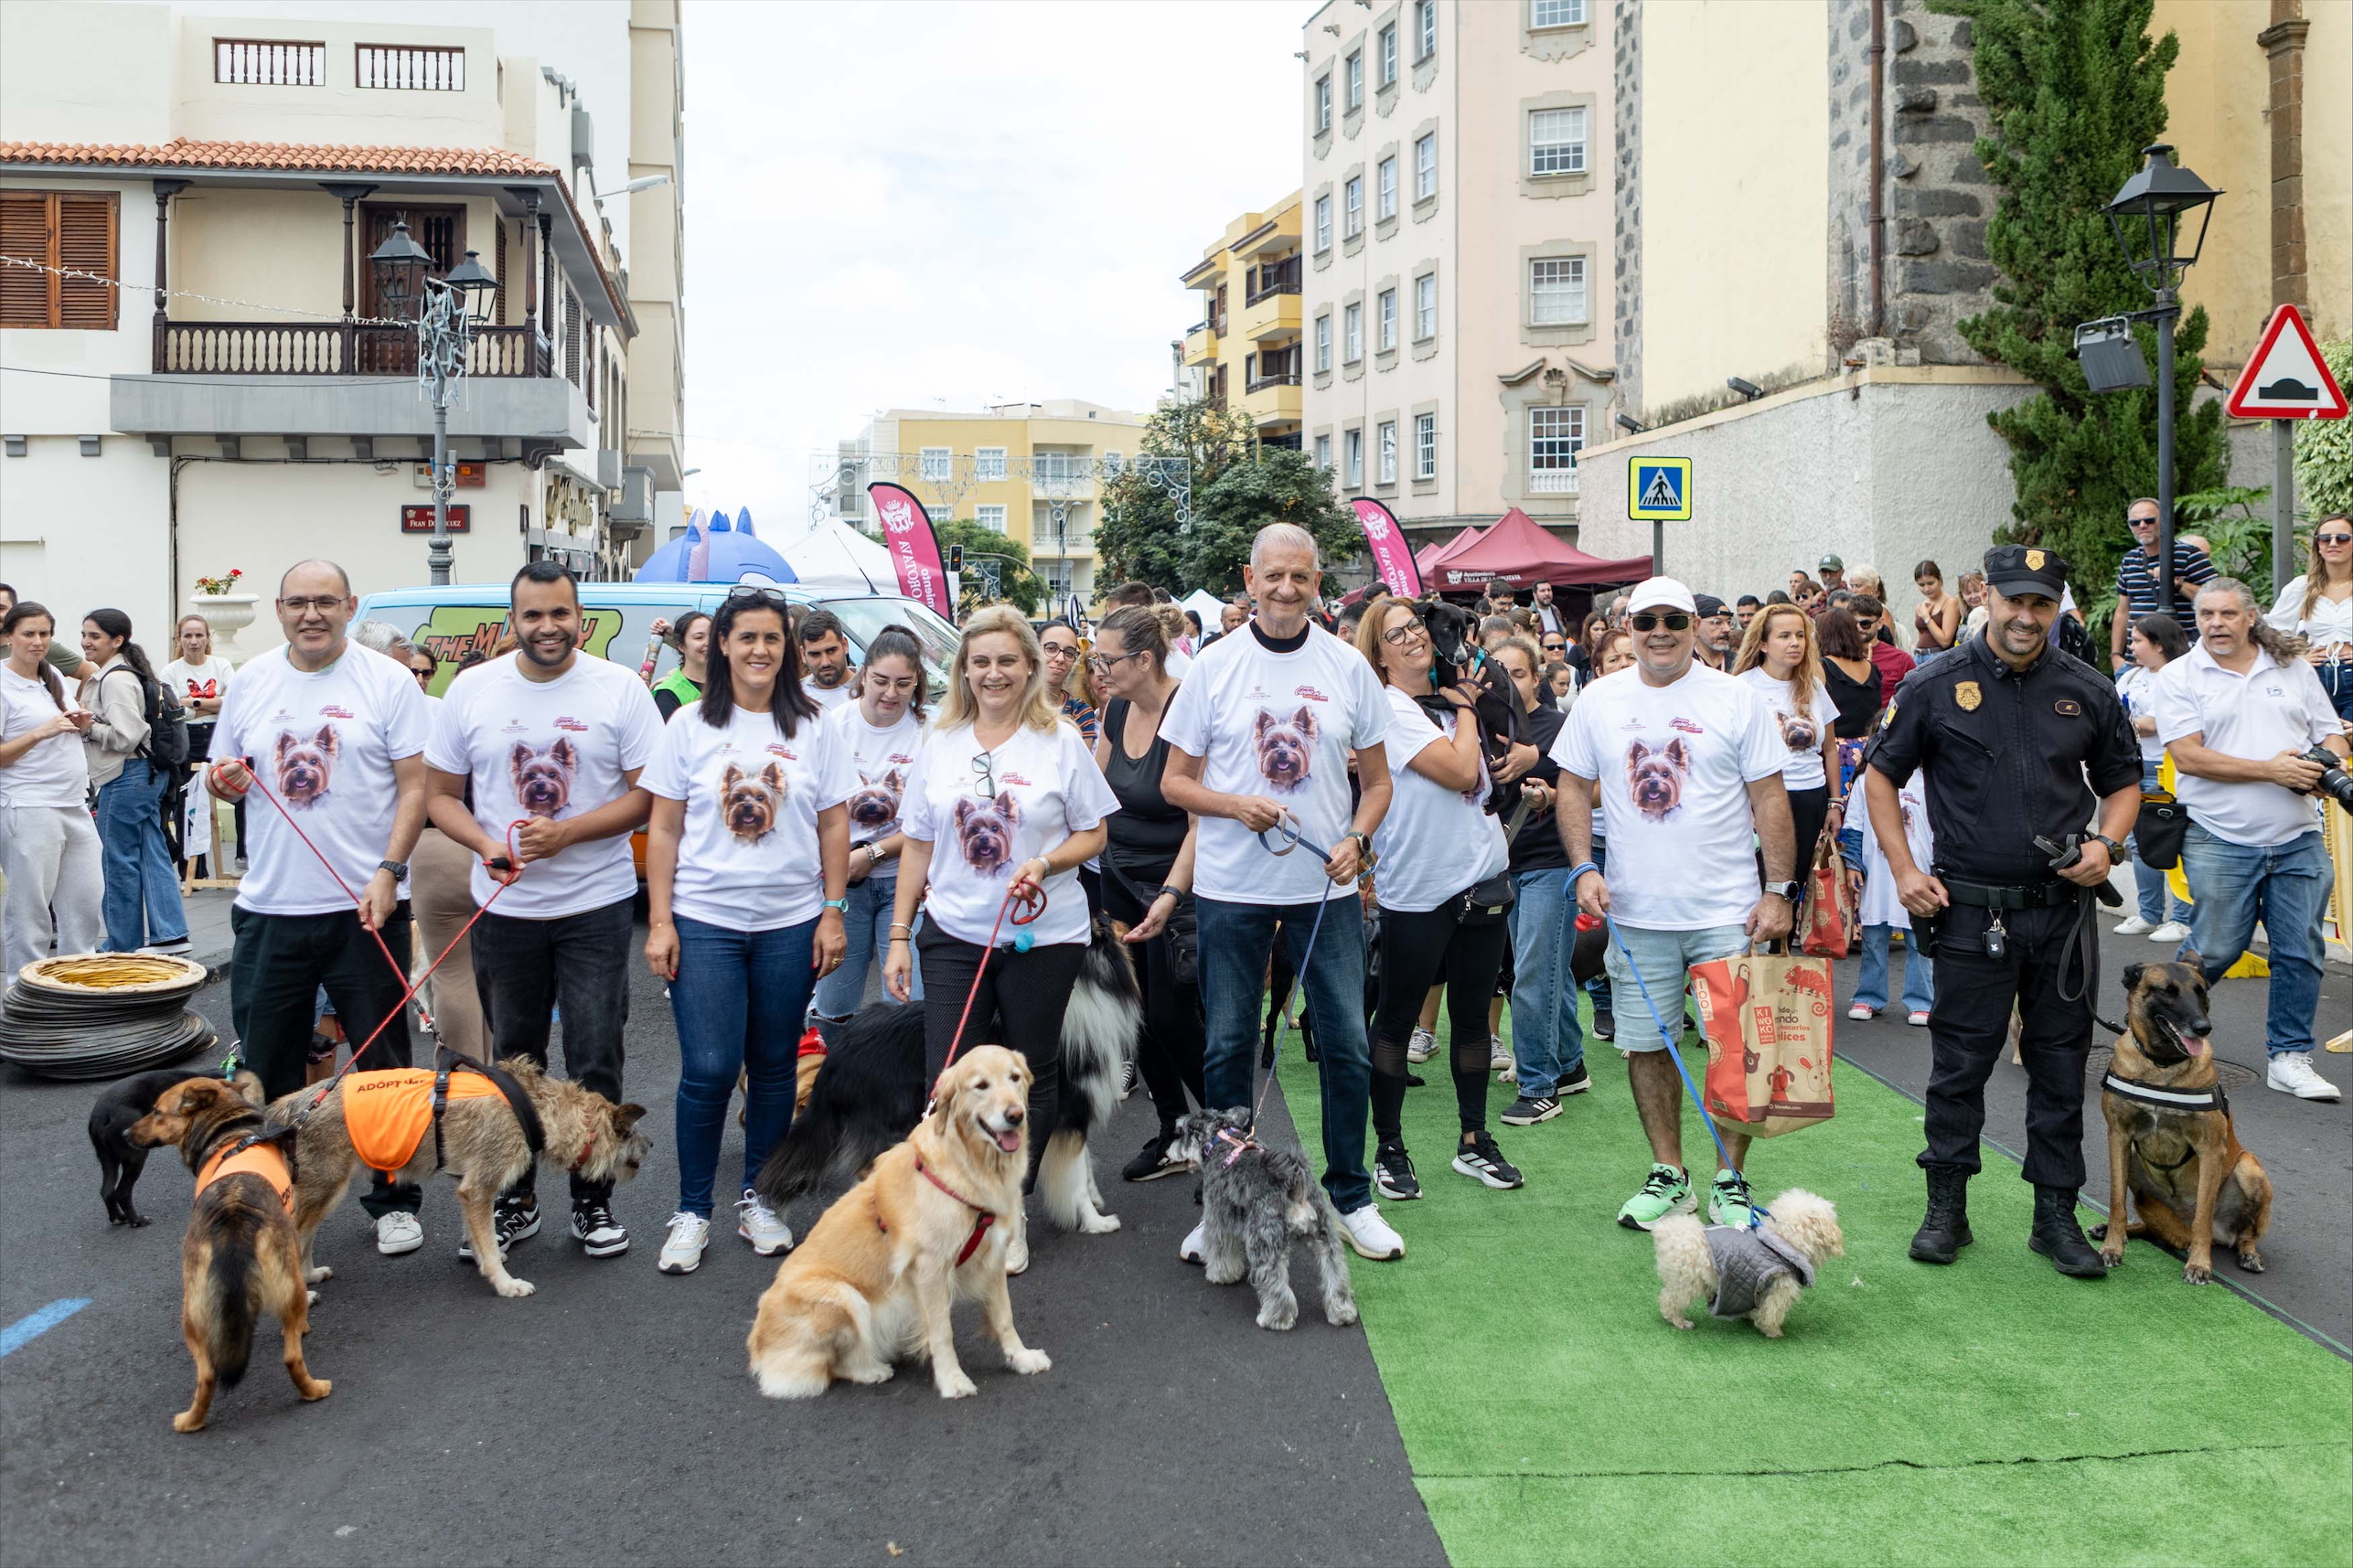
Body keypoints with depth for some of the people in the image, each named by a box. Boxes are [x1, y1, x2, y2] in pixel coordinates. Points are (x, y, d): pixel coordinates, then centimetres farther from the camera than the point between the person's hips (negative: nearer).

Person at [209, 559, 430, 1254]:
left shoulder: (387, 681, -3)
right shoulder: (250, 681, 8)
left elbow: (416, 785, -6)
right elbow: (227, 773, 18)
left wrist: (388, 871, -16)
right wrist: (224, 781, -7)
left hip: (365, 910, -3)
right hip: (268, 909, 4)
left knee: (382, 1064, 6)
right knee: (266, 1068, 11)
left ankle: (394, 1200, 19)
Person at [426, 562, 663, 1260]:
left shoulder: (620, 689, -5)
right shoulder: (471, 690, 2)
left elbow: (647, 796, -6)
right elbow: (442, 795, 6)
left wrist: (566, 833, -18)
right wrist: (486, 843, -14)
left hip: (596, 907, -2)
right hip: (504, 909, 2)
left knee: (595, 1064, 3)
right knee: (513, 1061, 13)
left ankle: (594, 1201, 18)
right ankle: (514, 1201, 27)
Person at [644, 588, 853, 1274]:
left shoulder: (815, 727, 4)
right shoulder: (690, 726, 2)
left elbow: (834, 826, 5)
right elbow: (663, 829, 2)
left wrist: (833, 913, 0)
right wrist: (660, 921, -4)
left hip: (790, 924, 2)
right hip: (703, 921, -1)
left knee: (773, 1069, 9)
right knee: (708, 1070, -6)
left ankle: (757, 1199, 25)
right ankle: (692, 1211, 10)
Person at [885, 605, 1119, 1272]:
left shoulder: (1059, 741, -1)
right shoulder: (940, 744, 6)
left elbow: (1093, 834, 2)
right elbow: (918, 844, 10)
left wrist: (1044, 864, -17)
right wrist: (899, 935, 7)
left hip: (1043, 936, -2)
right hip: (952, 934, 2)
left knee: (1031, 1076, 7)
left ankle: (1009, 1211, 22)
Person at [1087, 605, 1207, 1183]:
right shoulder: (1116, 708, 4)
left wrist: (1170, 895, -28)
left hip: (1174, 882, -7)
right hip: (1120, 876, 7)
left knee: (1171, 1015, -5)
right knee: (1136, 1011, 9)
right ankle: (1172, 1134, 23)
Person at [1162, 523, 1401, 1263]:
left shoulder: (1348, 666, 3)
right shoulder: (1216, 666, 0)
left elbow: (1377, 779, 9)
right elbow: (1175, 780, 3)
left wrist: (1357, 838, -9)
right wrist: (1237, 805, -15)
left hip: (1325, 887, 1)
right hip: (1231, 888, -1)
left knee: (1346, 1044, 4)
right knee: (1228, 1047, 7)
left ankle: (1351, 1198, 20)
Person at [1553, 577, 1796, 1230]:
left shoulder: (1735, 699, -1)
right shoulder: (1599, 701, 4)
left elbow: (1769, 798, 0)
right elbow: (1574, 787, 9)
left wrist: (1780, 890, -5)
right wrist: (1584, 868, -4)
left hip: (1727, 910, -2)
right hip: (1635, 911, 2)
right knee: (1646, 1044, 8)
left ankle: (1731, 1181, 17)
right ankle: (1668, 1174, 24)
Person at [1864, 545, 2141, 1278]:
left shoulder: (2087, 692, 6)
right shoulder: (1936, 687, -1)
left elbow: (2123, 781, 16)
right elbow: (1881, 775, 5)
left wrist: (2107, 844, -4)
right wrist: (1903, 869, -3)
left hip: (2063, 910, 3)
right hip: (1970, 913, -2)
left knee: (2061, 1066, 8)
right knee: (1960, 1062, 4)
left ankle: (2056, 1215, 20)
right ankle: (1946, 1209, 17)